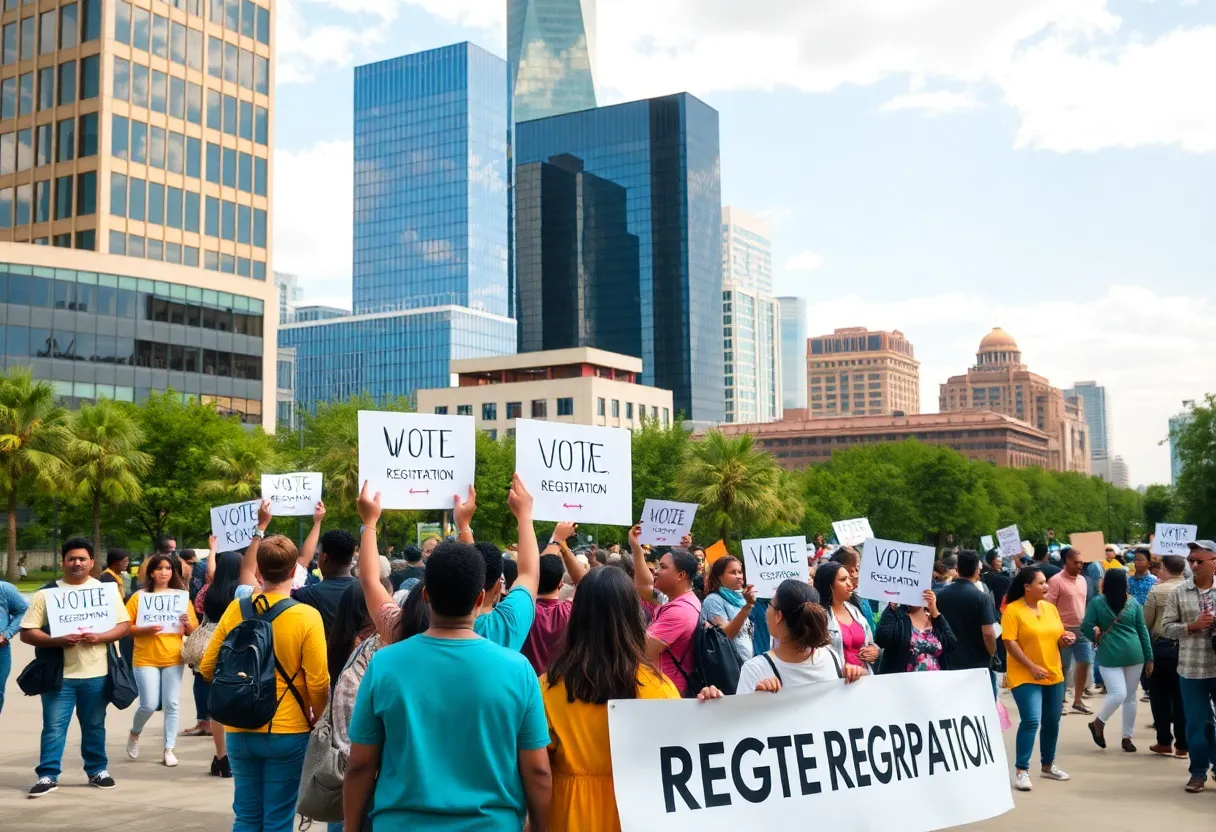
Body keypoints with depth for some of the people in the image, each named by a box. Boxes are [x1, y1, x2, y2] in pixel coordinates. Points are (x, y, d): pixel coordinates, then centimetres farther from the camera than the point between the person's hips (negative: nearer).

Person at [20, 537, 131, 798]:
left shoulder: (107, 590, 5)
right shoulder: (47, 593, -1)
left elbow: (124, 625, 4)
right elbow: (27, 632, -4)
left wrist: (100, 637, -15)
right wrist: (59, 641, -19)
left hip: (96, 673, 1)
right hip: (59, 673, -1)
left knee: (94, 725, 12)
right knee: (54, 726, -1)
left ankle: (97, 770, 24)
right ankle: (48, 775, 7)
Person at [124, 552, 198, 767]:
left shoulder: (181, 597, 7)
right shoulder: (139, 597, 0)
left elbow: (193, 632, 9)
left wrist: (187, 623, -12)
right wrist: (145, 630, -20)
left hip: (173, 659, 2)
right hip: (146, 659, -2)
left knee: (171, 704, 1)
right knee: (149, 705, -4)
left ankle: (169, 749, 9)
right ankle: (134, 734, 26)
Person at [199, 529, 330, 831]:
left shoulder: (235, 609, -3)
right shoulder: (306, 616, -14)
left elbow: (207, 668, 4)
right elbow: (318, 682, -15)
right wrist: (319, 719, 4)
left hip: (240, 731, 4)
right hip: (288, 732, -3)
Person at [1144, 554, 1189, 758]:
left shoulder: (1157, 591, -7)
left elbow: (1146, 622, 0)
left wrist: (1146, 643, 16)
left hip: (1162, 647, -2)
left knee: (1160, 695, 10)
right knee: (1181, 696, 8)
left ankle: (1164, 742, 11)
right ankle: (1182, 744, 8)